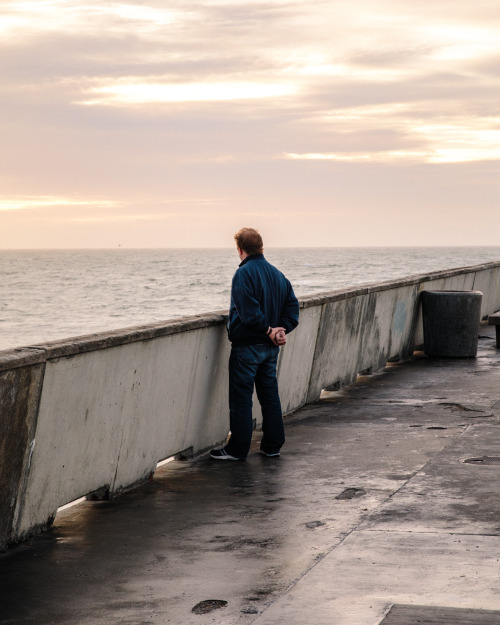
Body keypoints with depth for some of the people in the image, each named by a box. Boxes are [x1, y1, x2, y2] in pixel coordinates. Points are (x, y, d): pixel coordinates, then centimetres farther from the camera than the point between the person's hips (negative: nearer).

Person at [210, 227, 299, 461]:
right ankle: (272, 445, 19)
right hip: (271, 346, 7)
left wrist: (269, 331, -13)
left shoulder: (244, 273, -15)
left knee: (241, 398, -1)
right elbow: (292, 306, 8)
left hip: (247, 345, -7)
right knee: (269, 395, 14)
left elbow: (249, 312, -23)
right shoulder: (277, 274, 9)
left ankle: (238, 448, 3)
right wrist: (281, 330, -2)